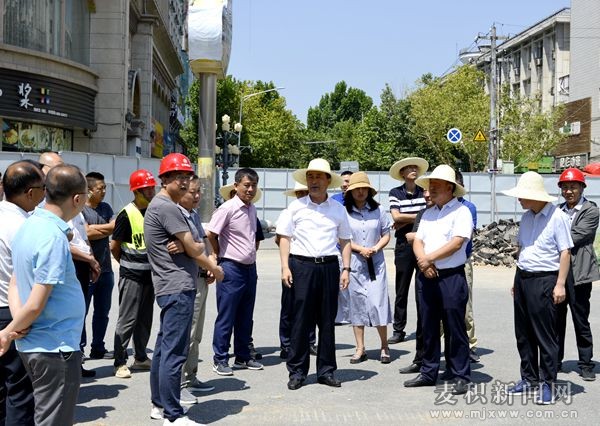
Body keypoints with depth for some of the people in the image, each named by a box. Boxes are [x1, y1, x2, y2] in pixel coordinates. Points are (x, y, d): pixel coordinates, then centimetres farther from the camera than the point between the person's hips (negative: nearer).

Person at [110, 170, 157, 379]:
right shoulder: (127, 214, -12)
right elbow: (114, 246, -6)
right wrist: (127, 264, 6)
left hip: (150, 273, 7)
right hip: (131, 275, -6)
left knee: (145, 318, 15)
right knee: (127, 320, -3)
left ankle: (140, 358, 27)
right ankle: (120, 363, 4)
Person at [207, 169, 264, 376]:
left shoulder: (252, 209, 11)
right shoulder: (228, 208, -13)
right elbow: (210, 233, -16)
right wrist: (219, 254, -2)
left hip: (250, 268, 7)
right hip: (232, 268, -7)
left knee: (245, 317, 14)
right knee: (226, 317, -1)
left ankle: (243, 357, 24)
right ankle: (220, 359, 7)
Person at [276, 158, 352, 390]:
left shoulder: (338, 209, 10)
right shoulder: (296, 206, 4)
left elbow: (345, 240, 13)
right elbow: (285, 238, 4)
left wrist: (346, 269, 4)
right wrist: (285, 267, -6)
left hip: (329, 266, 2)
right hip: (301, 266, -2)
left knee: (327, 321, 6)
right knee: (301, 320, -1)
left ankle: (326, 370, 16)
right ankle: (297, 371, 7)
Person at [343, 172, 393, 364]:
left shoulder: (377, 211, 3)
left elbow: (386, 235, 7)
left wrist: (376, 248, -10)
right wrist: (361, 249, -11)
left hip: (376, 263, 0)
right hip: (354, 264, 0)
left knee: (378, 303, -5)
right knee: (356, 305, 5)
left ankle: (384, 347, 9)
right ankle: (360, 349, 13)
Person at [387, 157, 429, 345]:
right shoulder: (395, 193, 3)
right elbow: (396, 217, -9)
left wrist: (405, 221, -10)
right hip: (404, 245, -1)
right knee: (401, 290, 4)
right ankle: (398, 330, 10)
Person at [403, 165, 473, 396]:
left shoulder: (461, 211, -5)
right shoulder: (428, 213, 17)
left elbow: (456, 243, -16)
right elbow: (418, 241, 11)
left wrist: (429, 258, -13)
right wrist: (423, 262, -9)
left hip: (452, 277, -7)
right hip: (426, 277, 7)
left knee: (455, 329, -1)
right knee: (428, 328, 12)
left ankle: (461, 377, 6)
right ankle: (428, 373, 21)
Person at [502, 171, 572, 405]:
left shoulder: (557, 217, -11)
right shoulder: (526, 217, 10)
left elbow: (565, 253, -12)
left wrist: (560, 284, -16)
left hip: (544, 280, -7)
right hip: (523, 278, 8)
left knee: (545, 334, -2)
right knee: (523, 333, 12)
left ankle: (547, 383, 6)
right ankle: (529, 378, 25)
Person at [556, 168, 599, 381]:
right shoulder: (558, 211, 12)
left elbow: (574, 237, -13)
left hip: (578, 273, -5)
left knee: (581, 321, 3)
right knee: (556, 319, 10)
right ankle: (555, 361, 20)